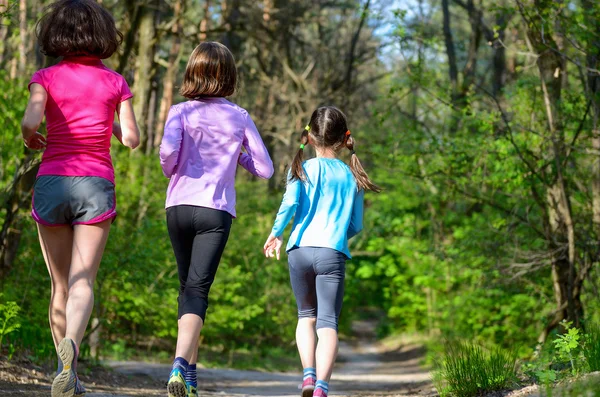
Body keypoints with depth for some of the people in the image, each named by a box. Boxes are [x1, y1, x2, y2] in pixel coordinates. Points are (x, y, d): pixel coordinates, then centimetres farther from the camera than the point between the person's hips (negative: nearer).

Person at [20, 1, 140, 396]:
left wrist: (30, 138, 7)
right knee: (82, 282, -8)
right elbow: (131, 138, 0)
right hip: (95, 185, -1)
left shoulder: (46, 77, 1)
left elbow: (31, 120, -15)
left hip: (51, 183, 1)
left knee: (61, 285, 12)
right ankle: (71, 344, -37)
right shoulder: (115, 82, 4)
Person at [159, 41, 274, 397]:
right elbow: (265, 168, 6)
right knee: (198, 289, -6)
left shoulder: (181, 112, 2)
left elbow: (168, 151, -15)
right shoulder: (240, 118, 5)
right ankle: (181, 364, -27)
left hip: (179, 205, 1)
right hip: (217, 210, -1)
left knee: (188, 287, 16)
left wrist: (171, 171, 7)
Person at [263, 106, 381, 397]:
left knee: (306, 315, 19)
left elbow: (290, 202, -10)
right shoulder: (352, 176, 12)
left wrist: (275, 234, 1)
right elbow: (356, 225, 14)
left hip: (300, 250, 1)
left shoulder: (302, 169, 6)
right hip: (333, 253, -1)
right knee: (328, 322, -4)